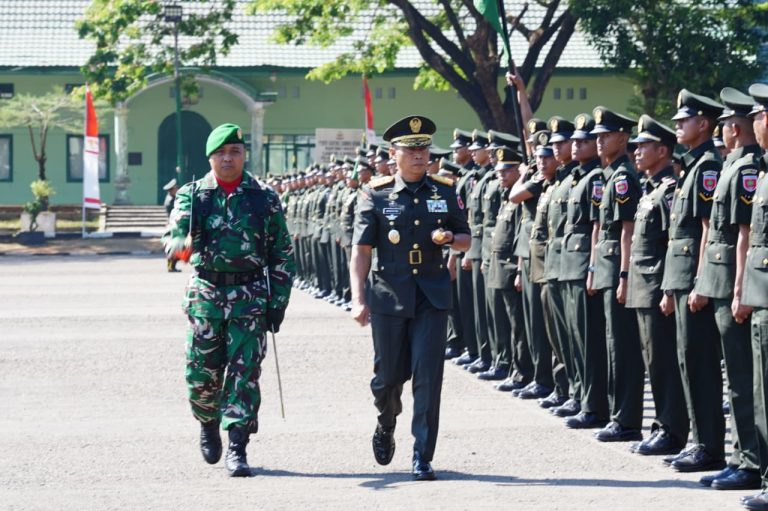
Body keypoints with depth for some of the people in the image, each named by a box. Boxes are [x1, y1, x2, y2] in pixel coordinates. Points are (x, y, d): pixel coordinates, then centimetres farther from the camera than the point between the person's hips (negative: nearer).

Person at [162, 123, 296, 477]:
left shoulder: (264, 199, 6)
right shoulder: (192, 195, 5)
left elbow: (282, 254, 8)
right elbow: (174, 235, -9)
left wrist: (278, 302, 2)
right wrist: (181, 246, -34)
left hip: (250, 295, 0)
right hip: (206, 293, 1)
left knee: (244, 371, -8)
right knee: (202, 372, 2)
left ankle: (237, 448, -5)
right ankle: (208, 424, 32)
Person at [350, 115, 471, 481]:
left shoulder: (444, 192, 6)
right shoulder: (375, 196, -1)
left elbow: (465, 239, 17)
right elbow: (360, 250, -3)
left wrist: (449, 238, -7)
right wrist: (358, 299, -12)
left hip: (432, 296, 1)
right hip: (388, 296, -1)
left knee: (428, 376, -7)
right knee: (388, 375, 7)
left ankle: (423, 458, -2)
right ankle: (386, 425, 40)